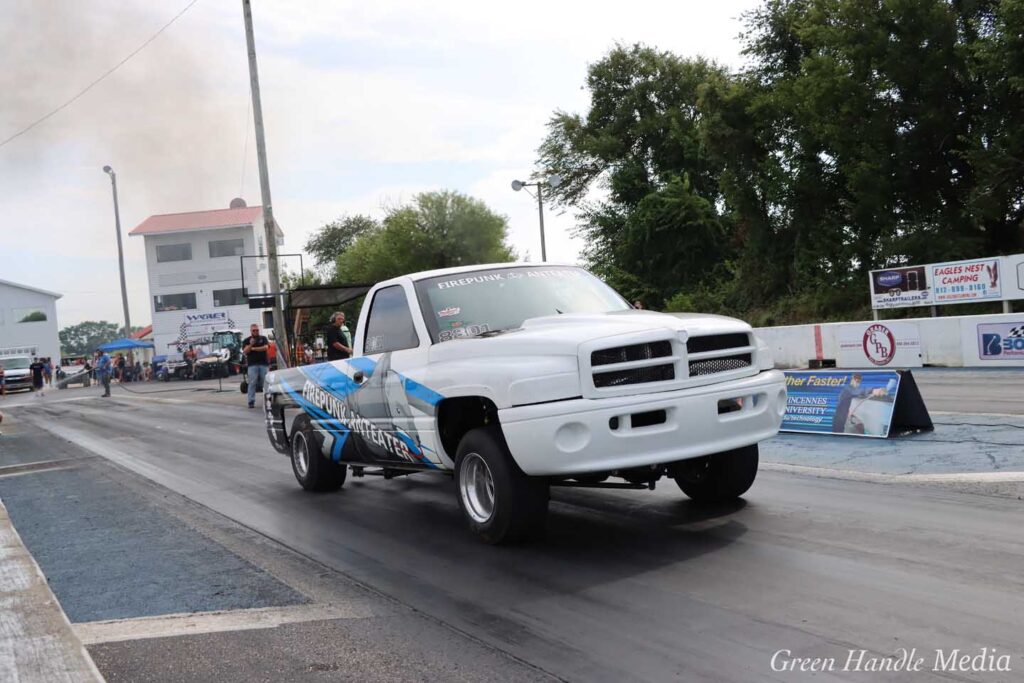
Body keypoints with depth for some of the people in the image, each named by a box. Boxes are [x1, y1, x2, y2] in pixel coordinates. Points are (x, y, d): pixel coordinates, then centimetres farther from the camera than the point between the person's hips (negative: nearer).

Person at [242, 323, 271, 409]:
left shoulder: (263, 338, 12)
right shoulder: (247, 340, 11)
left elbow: (266, 347, -4)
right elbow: (245, 351, 0)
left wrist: (253, 348, -5)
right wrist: (250, 345, -17)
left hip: (263, 363, 1)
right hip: (252, 364, -1)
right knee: (252, 383, -7)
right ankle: (251, 402, -8)